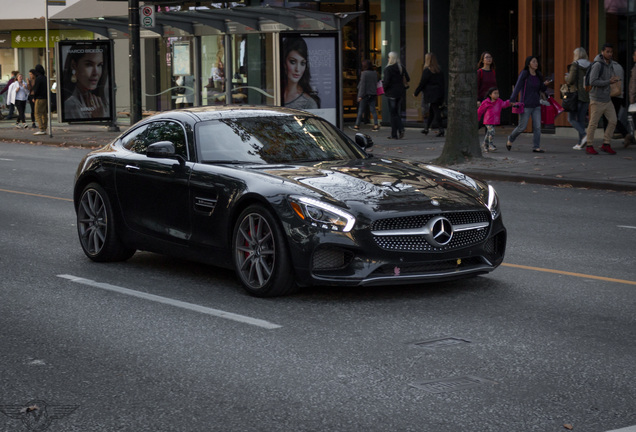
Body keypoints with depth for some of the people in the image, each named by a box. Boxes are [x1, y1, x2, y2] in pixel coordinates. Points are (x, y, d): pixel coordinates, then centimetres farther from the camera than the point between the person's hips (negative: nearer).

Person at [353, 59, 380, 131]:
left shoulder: (364, 73, -14)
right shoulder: (375, 73, 6)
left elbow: (362, 85, -15)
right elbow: (376, 84, 12)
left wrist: (360, 96, -13)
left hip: (365, 94, -6)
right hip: (373, 93, 6)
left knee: (361, 110, 3)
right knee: (373, 110, 4)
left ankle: (357, 125, 10)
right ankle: (376, 125, -3)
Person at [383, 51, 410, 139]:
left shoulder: (388, 69, -13)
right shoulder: (402, 68, 5)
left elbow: (386, 82, -18)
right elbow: (407, 79, 5)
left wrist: (384, 89, -1)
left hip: (392, 93, -6)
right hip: (400, 92, 6)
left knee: (393, 113, 0)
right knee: (396, 112, 17)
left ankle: (394, 135, 0)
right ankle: (401, 129, 0)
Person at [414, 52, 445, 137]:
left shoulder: (427, 70, -11)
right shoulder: (439, 70, 8)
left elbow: (422, 83, -8)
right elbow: (442, 82, 11)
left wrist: (416, 92, 2)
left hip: (432, 94, -7)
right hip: (440, 94, 7)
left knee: (436, 111, -6)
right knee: (431, 111, 15)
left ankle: (441, 129, -9)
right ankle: (426, 128, 23)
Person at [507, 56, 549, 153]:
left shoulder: (538, 75, 7)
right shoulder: (524, 74, -9)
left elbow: (542, 89, 13)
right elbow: (517, 87, -12)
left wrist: (545, 85, -9)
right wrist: (512, 100, -18)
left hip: (536, 105, 5)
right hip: (526, 105, -5)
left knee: (537, 127, -2)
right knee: (522, 127, 3)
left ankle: (536, 147, 3)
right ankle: (510, 140, 27)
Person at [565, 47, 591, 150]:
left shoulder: (575, 65, -9)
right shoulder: (590, 66, 6)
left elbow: (570, 80, -14)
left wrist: (566, 78, 7)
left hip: (577, 95, -6)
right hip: (587, 96, 6)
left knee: (571, 118, 3)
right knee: (581, 119, 12)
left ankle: (584, 135, -19)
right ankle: (580, 143, 9)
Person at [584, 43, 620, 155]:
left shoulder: (609, 64, 13)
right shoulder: (597, 65, -15)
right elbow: (593, 82, -21)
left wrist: (613, 79, 5)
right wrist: (608, 81, -21)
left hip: (607, 99, 8)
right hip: (597, 99, -8)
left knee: (613, 121, 2)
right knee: (593, 123, -1)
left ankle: (606, 144, 11)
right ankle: (589, 146, 9)